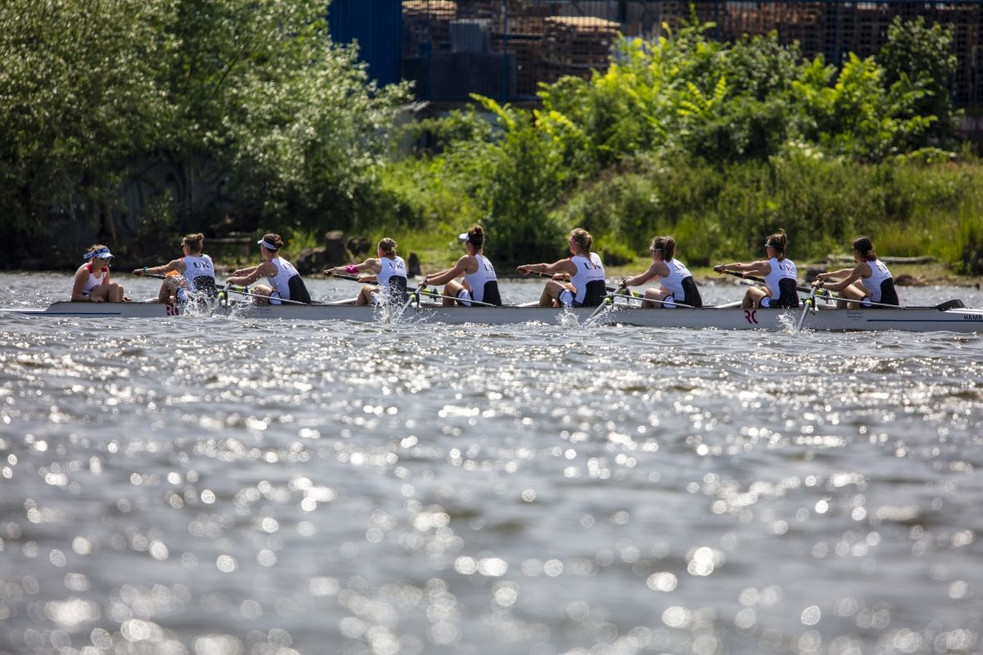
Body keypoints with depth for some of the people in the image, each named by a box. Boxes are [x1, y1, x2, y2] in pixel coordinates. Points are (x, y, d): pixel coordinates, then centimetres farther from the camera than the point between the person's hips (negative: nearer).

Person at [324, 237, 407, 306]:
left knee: (365, 288, 22)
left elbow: (352, 269, 9)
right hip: (402, 304, 6)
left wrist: (334, 270, 25)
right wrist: (368, 278, 45)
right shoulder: (401, 261, 15)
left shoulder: (376, 262, -2)